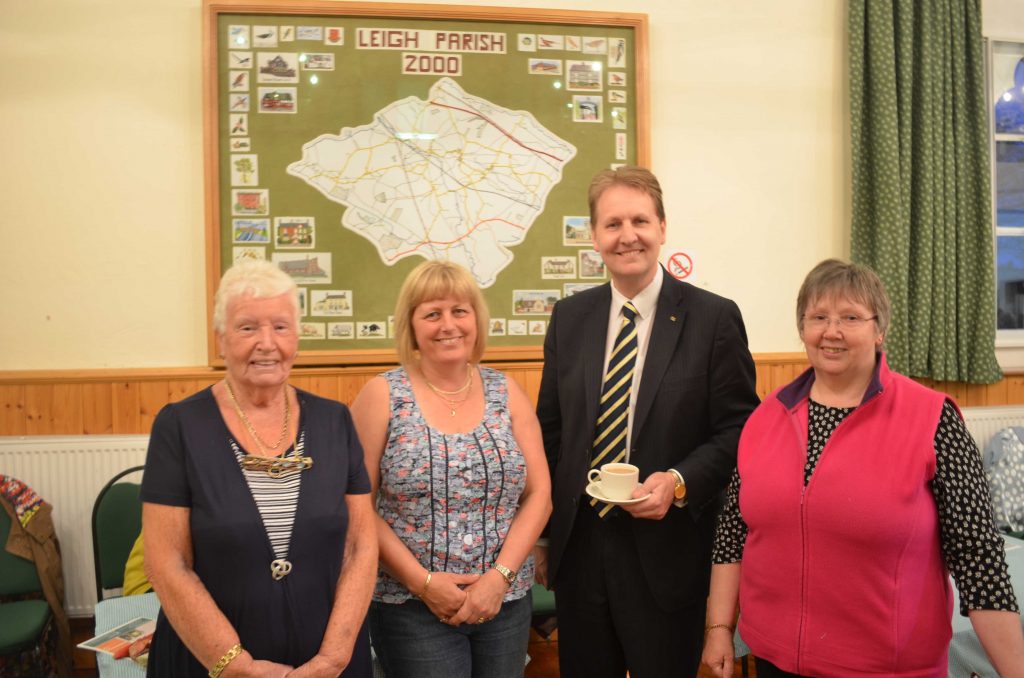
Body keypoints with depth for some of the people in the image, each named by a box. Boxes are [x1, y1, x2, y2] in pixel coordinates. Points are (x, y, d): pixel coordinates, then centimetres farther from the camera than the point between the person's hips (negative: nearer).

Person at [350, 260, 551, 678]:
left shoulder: (506, 392, 2)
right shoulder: (383, 395, -6)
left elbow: (539, 494, 1)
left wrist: (500, 576, -10)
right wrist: (422, 582, -13)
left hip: (506, 601, 3)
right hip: (412, 607, -3)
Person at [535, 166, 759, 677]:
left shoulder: (714, 318, -7)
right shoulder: (569, 318, 4)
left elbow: (739, 429, -4)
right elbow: (551, 431, 8)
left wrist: (679, 482, -20)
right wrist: (542, 536, 8)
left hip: (666, 551, -3)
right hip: (578, 547, 4)